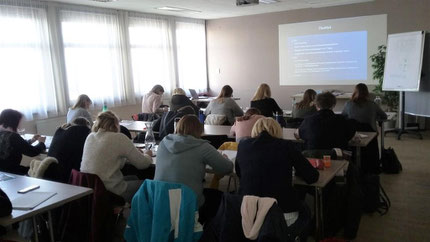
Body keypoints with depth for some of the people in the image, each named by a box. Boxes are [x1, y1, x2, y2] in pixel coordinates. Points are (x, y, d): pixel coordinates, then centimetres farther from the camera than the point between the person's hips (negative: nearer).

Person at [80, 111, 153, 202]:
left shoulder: (90, 137, 5)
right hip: (110, 192, -8)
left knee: (133, 178, 25)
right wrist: (147, 155, 14)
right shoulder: (119, 138, -15)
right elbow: (142, 164, -8)